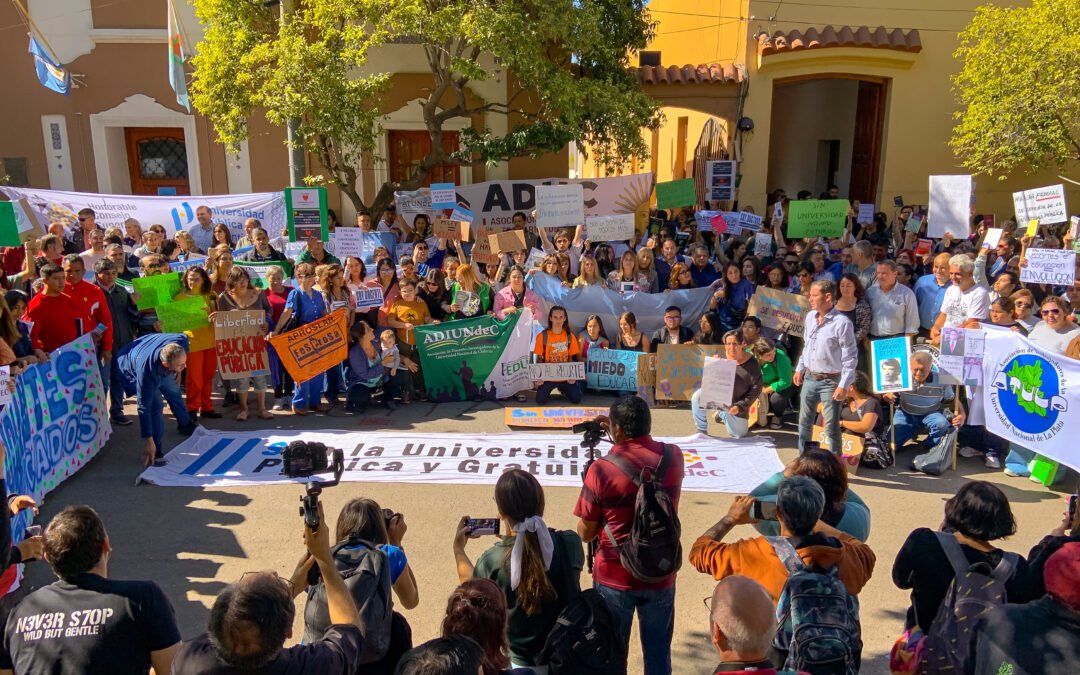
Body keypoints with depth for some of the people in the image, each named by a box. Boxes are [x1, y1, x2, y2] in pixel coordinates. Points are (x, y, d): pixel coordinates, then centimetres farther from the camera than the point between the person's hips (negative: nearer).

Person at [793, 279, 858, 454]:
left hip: (830, 381, -6)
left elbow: (850, 357, -16)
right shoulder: (810, 317, 3)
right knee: (804, 421, 17)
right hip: (809, 378, 7)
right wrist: (800, 368, 18)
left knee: (831, 426, 2)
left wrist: (844, 385, -19)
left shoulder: (841, 322, -18)